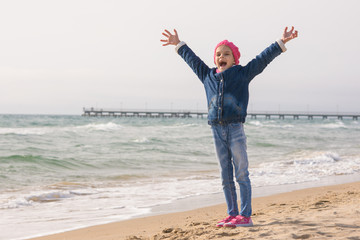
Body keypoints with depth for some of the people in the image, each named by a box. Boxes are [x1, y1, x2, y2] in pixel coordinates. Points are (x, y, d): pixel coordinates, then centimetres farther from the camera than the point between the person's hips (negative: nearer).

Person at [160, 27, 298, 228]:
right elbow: (193, 60, 27)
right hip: (217, 130, 4)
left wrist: (281, 43, -4)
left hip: (235, 129, -4)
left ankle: (246, 216, -1)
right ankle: (232, 214, 14)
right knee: (226, 177, 8)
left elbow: (263, 59, 1)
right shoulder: (208, 76, 15)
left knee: (241, 174, -3)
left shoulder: (243, 73, 4)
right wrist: (179, 44, 35)